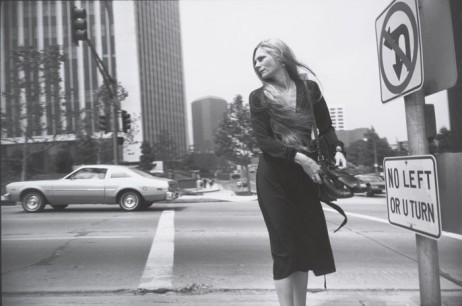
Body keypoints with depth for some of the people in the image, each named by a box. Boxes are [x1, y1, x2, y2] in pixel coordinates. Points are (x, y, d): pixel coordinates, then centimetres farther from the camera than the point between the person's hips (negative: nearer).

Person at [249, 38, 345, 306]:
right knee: (284, 245, -1)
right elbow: (263, 140, -9)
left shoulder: (309, 88, 5)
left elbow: (326, 126, 8)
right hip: (274, 176, -2)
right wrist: (299, 157, -19)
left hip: (305, 174, 3)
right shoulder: (259, 97, 0)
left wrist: (337, 150, -10)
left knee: (308, 242, 9)